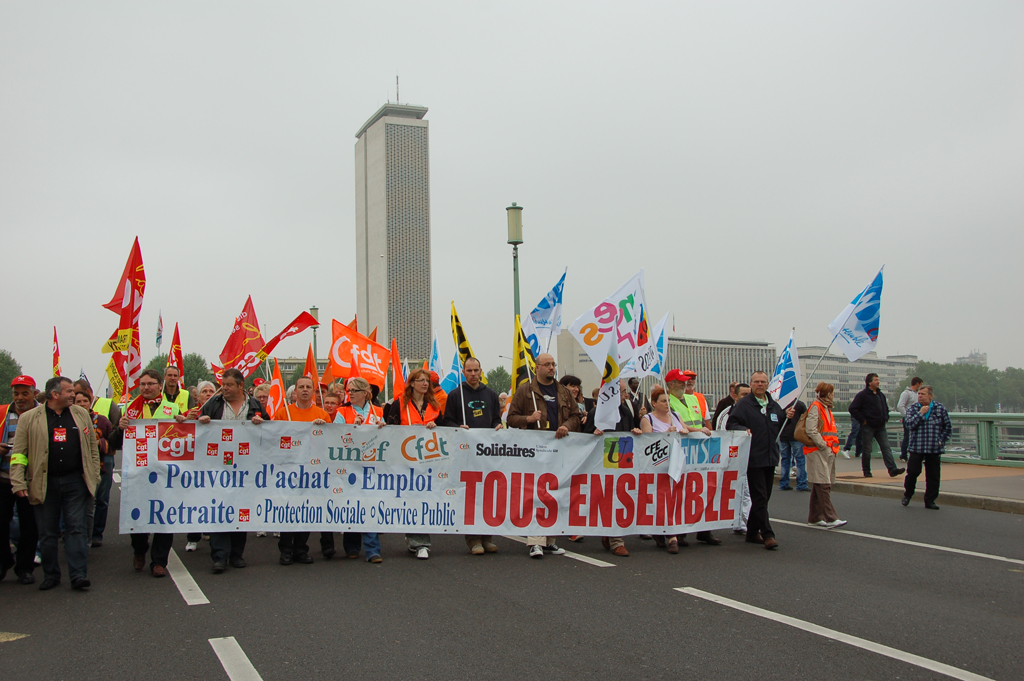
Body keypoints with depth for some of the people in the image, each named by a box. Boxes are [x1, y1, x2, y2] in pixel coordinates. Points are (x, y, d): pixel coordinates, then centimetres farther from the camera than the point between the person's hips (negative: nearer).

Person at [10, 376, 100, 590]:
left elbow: (93, 449, 12)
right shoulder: (29, 418, 2)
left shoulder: (82, 415, 9)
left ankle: (78, 575, -2)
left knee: (76, 528, -2)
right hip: (44, 483, -1)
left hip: (75, 481, 1)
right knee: (47, 533, 7)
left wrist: (94, 477, 6)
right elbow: (18, 454, 0)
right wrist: (18, 483, -7)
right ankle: (50, 576, 19)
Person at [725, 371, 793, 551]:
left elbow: (780, 426, 26)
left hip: (770, 458, 7)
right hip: (753, 459, -7)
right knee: (760, 497, -8)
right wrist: (743, 429, -28)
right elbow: (732, 423, -11)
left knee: (763, 497, 12)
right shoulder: (743, 404, -5)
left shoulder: (774, 405, 16)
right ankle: (767, 534, -6)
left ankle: (752, 531, 22)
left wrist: (787, 416, 8)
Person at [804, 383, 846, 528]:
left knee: (819, 486, 11)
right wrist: (823, 446, -17)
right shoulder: (815, 407, -8)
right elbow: (811, 430, -17)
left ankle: (814, 517, 15)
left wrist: (833, 446, 10)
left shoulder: (826, 408, 21)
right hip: (818, 451, -9)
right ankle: (830, 518, -16)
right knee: (823, 484, -12)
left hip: (828, 451, 9)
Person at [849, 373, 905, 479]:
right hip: (868, 427, -6)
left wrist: (886, 418, 16)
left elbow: (886, 408, 32)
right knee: (867, 450, 1)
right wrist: (862, 420, -13)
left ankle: (892, 469, -10)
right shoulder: (862, 395, -7)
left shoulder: (881, 395, 15)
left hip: (880, 427, 6)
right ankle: (866, 472, 11)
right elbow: (853, 408, -13)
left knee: (886, 448, -4)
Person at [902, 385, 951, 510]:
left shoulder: (940, 408, 3)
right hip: (916, 448, -1)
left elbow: (948, 427, 9)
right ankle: (907, 495, 19)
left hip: (934, 449, 1)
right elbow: (908, 424, -12)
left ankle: (930, 500, 14)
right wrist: (921, 413, -14)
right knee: (912, 472, -3)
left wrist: (941, 440, 1)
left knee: (933, 476, 4)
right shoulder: (912, 409, 4)